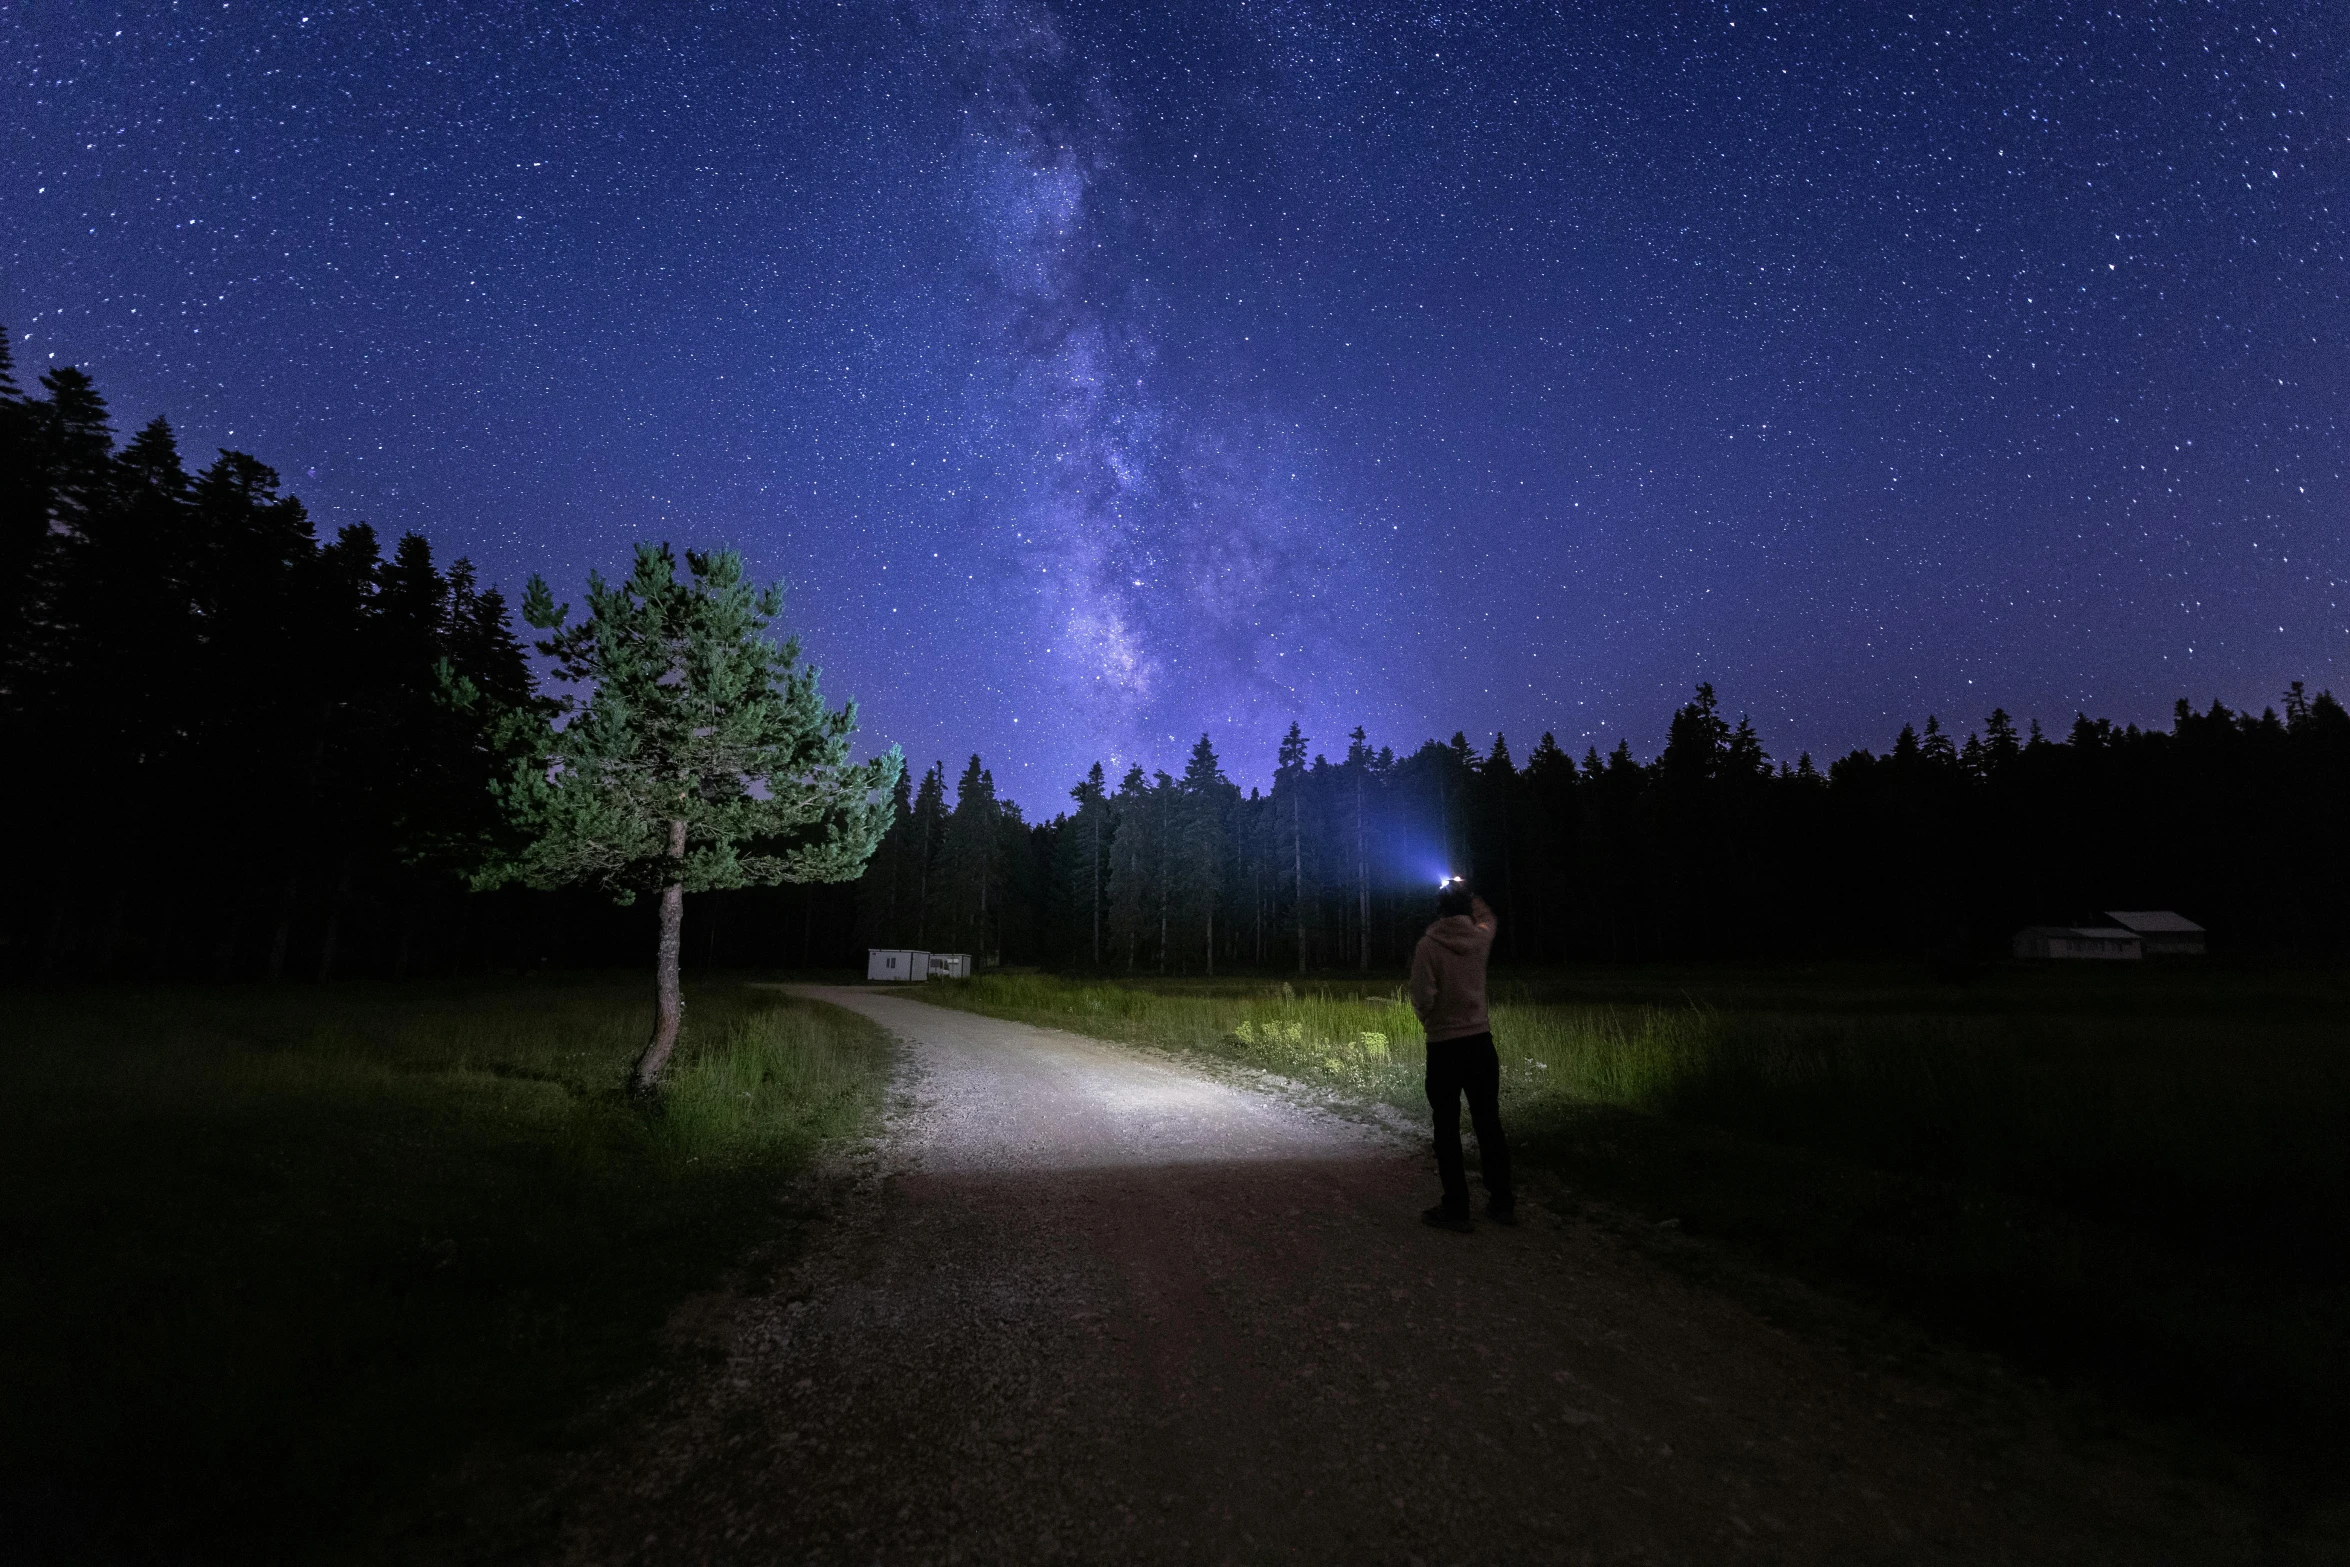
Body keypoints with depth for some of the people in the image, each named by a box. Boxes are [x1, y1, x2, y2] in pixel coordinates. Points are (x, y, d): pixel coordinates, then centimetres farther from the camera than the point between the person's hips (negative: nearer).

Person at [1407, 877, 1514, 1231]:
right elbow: (1487, 917, 24)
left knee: (1447, 1129, 4)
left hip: (1444, 1046, -4)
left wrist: (1428, 1020, 4)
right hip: (1481, 1042, 4)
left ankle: (1456, 1208, 8)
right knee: (1489, 1123, 14)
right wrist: (1466, 893, 34)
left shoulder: (1429, 945, -14)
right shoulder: (1479, 937, -1)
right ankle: (1502, 1202, 22)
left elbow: (1423, 996, -17)